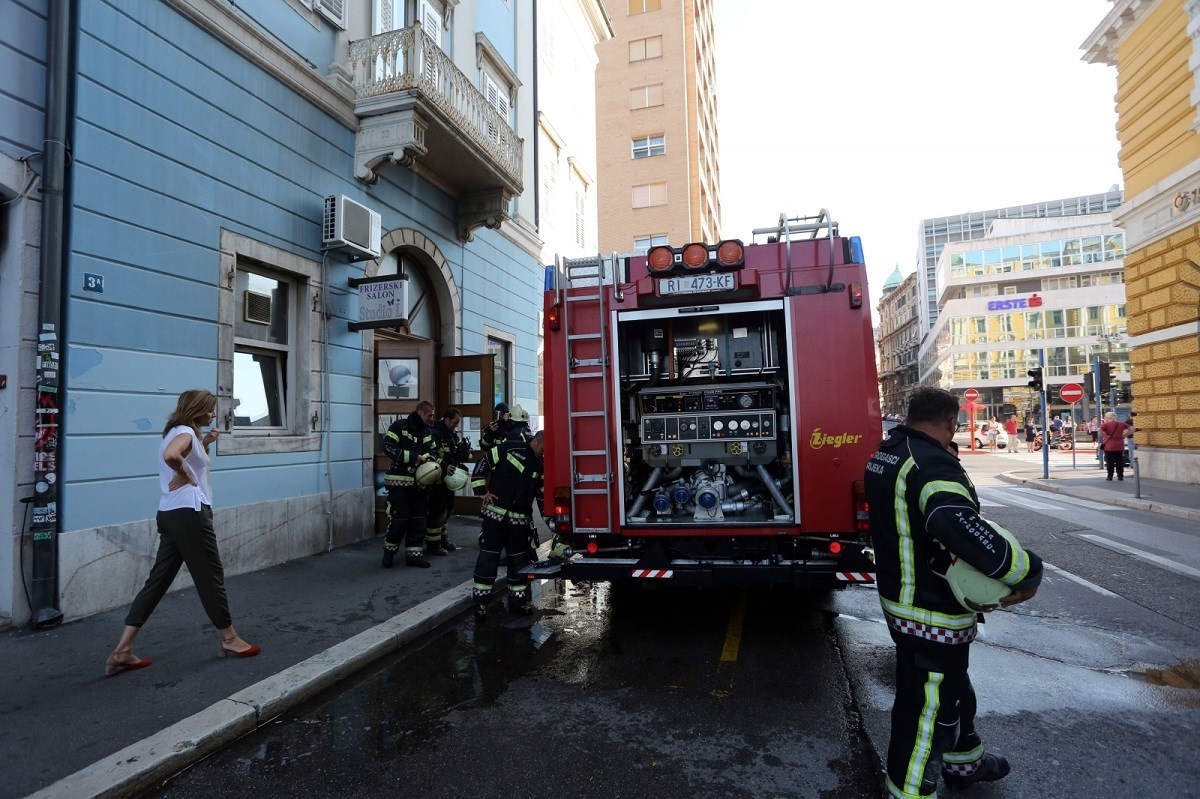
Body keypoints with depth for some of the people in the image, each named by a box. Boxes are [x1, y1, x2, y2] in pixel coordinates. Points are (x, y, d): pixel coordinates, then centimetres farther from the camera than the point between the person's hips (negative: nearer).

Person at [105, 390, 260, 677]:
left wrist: (204, 445, 16)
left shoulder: (176, 432, 18)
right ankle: (229, 639, 16)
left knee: (159, 579, 10)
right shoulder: (185, 431, -12)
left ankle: (122, 651, 10)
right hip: (189, 513, -10)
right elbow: (171, 455, -34)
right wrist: (184, 474, -17)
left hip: (170, 514, 10)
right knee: (211, 576, 2)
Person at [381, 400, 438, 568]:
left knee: (418, 519, 8)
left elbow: (432, 451, 14)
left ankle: (414, 554, 17)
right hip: (399, 480, -6)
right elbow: (388, 447, -16)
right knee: (399, 518, -5)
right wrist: (413, 457, -20)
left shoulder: (428, 431, 10)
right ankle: (389, 550, 17)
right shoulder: (399, 426, -9)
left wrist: (428, 457, -11)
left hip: (420, 482, 6)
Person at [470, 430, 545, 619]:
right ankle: (480, 601, 10)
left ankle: (518, 599, 21)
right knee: (488, 557, 0)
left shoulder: (541, 465, 6)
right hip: (495, 514, -4)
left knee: (519, 559, 8)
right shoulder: (511, 448, -7)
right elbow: (483, 463, -4)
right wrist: (482, 491, -7)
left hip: (519, 520, 4)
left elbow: (543, 494, 12)